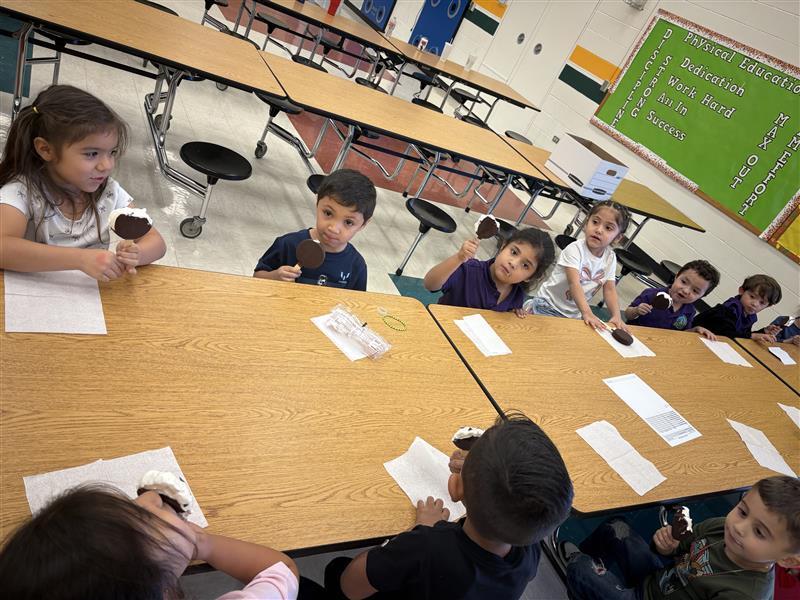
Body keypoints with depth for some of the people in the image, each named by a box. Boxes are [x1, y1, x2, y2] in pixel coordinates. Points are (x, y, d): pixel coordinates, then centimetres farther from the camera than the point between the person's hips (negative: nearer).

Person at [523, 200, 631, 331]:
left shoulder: (610, 257, -3)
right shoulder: (575, 249, -20)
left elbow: (610, 290, -3)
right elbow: (574, 284, -30)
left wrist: (616, 316, -19)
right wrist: (587, 313, -41)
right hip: (548, 305, -6)